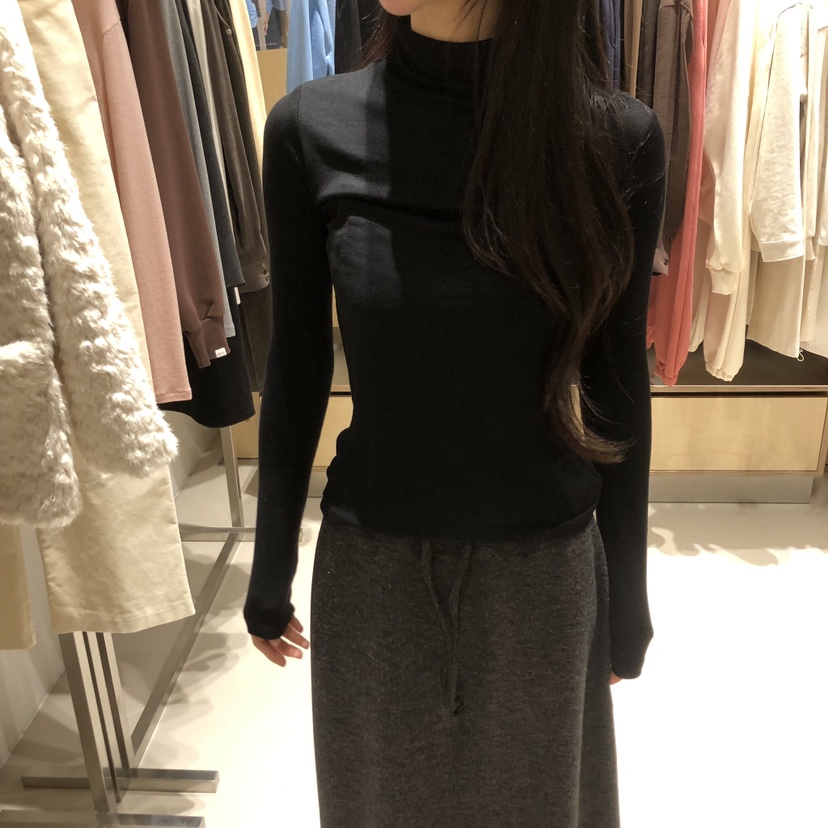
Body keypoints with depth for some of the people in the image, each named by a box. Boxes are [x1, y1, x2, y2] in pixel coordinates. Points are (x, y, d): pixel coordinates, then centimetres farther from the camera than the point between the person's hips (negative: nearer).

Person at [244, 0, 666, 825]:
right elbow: (295, 374, -2)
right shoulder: (312, 129, -10)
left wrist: (626, 597, 5)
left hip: (544, 572, 0)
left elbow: (619, 390, -3)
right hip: (373, 572, 1)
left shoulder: (614, 139, -12)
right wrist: (270, 574, 7)